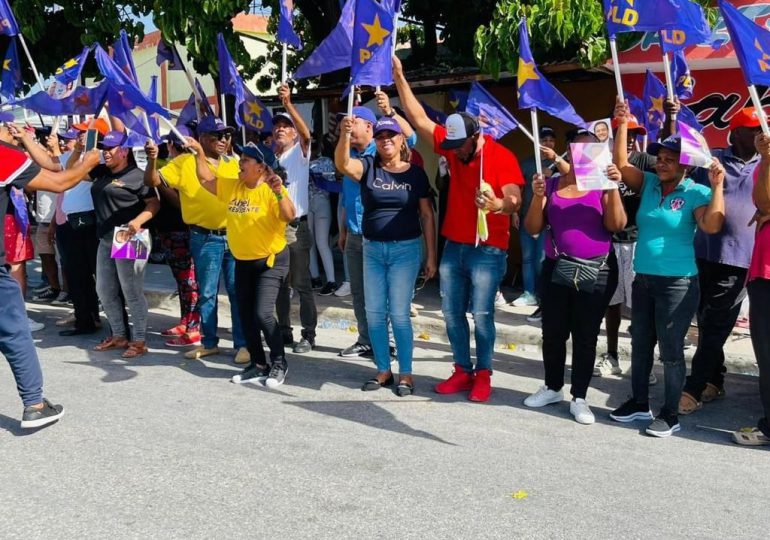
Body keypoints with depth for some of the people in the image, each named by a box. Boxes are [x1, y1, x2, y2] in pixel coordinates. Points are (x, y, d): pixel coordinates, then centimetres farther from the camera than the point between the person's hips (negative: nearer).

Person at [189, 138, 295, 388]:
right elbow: (206, 180, 13)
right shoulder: (232, 186, 4)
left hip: (271, 261, -7)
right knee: (246, 316, 11)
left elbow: (289, 217, -29)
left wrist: (279, 192, -42)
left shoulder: (271, 191, -16)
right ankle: (258, 365, 25)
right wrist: (199, 152, 7)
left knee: (262, 313, -17)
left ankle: (279, 364, 3)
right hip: (243, 262, 8)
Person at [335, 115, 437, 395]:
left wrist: (431, 256, -1)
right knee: (374, 313, 8)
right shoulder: (368, 166, 1)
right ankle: (383, 370, 22)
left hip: (405, 249, -3)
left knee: (399, 313, -1)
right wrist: (345, 134, -39)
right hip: (372, 249, 3)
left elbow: (427, 215, 2)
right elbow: (343, 164, -21)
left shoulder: (416, 173, 0)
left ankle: (405, 373, 13)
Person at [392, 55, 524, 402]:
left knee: (481, 314, -5)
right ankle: (462, 371, 20)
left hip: (487, 250, -6)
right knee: (452, 313, 9)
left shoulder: (501, 157, -13)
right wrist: (399, 78, -1)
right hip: (454, 246, 6)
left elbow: (514, 200, -19)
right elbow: (419, 119, 4)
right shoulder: (451, 144, 3)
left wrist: (499, 204, -43)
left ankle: (483, 374, 11)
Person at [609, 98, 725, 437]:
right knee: (640, 345, 16)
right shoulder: (649, 184, 6)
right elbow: (621, 164, -1)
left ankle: (671, 414, 15)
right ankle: (639, 403, 31)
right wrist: (623, 125, -5)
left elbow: (711, 226, -22)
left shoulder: (696, 193, -8)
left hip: (677, 283, -6)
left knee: (671, 350, 1)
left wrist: (717, 186, -23)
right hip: (643, 279, 6)